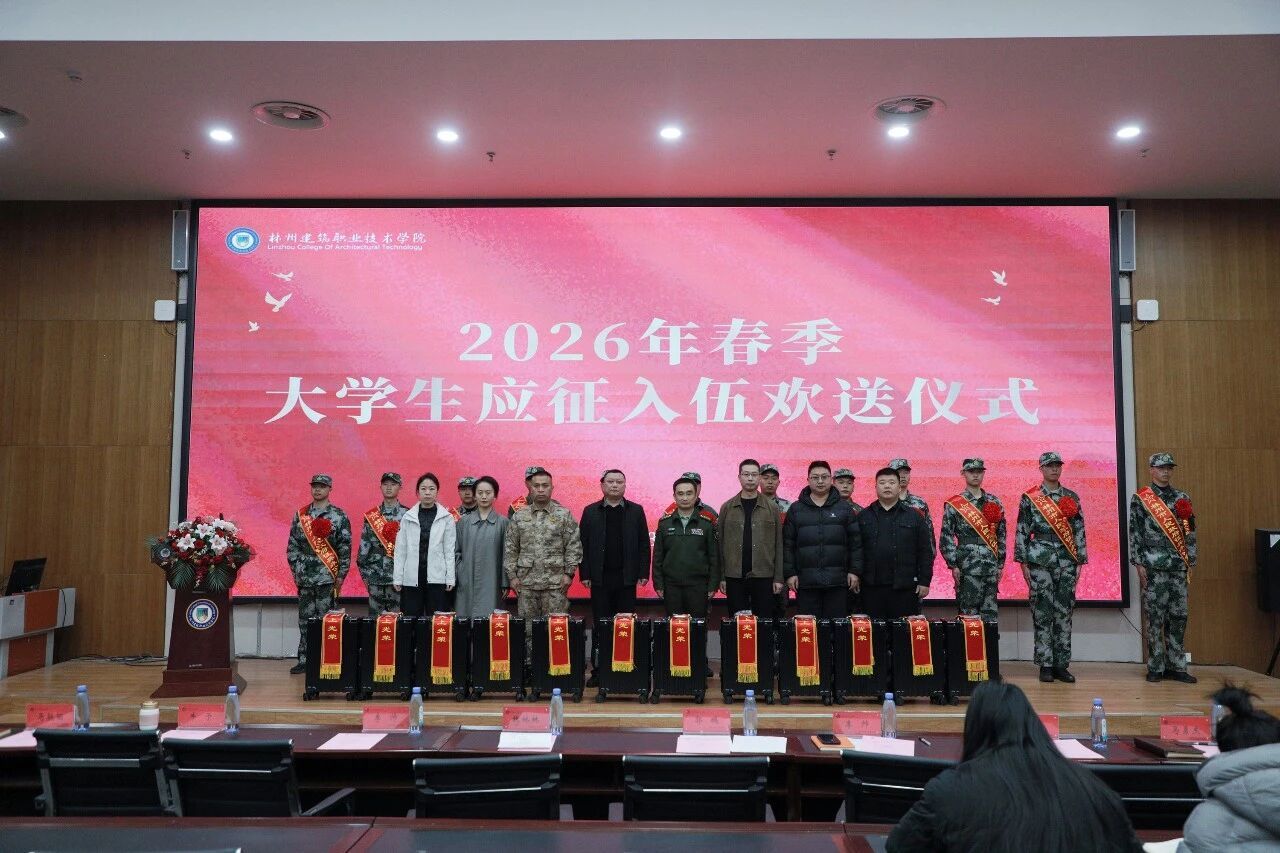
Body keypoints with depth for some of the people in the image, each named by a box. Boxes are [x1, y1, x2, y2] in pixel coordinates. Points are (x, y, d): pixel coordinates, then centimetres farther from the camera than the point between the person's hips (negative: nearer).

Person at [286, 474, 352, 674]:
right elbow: (292, 545, 12)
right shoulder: (300, 515, 9)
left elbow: (345, 548, -3)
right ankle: (304, 660, 17)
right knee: (305, 620, 9)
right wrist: (296, 569, 4)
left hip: (328, 577, -4)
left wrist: (341, 575, -7)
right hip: (304, 578, 4)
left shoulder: (339, 516, -2)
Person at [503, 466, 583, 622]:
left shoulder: (564, 515, 2)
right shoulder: (519, 516, 8)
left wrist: (569, 573, -7)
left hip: (555, 582, -2)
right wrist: (512, 575, 3)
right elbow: (510, 548, 9)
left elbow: (573, 546, 0)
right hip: (525, 582, 2)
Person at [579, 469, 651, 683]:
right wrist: (585, 574, -2)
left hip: (626, 577, 0)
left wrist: (643, 572, -2)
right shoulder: (590, 511, 6)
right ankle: (598, 670, 9)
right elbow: (584, 545, 3)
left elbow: (643, 544, 4)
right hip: (600, 578, 0)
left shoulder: (636, 511, 5)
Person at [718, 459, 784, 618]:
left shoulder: (772, 508, 5)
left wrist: (778, 578, -2)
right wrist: (721, 577, 0)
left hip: (763, 576, 0)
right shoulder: (727, 508, 6)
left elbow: (778, 544, 4)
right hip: (735, 576, 0)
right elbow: (721, 543, 5)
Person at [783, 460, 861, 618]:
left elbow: (855, 542, 6)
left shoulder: (845, 508, 8)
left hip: (838, 581, 0)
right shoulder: (796, 509, 8)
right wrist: (789, 573, -1)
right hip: (805, 581, 0)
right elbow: (787, 544, 5)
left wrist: (855, 571, -1)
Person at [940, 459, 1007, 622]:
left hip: (991, 567, 4)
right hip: (967, 568, -4)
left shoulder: (994, 502, 12)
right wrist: (953, 565, -9)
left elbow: (1002, 534, 15)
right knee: (969, 614, -3)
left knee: (991, 614, 6)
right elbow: (946, 538, -4)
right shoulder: (953, 505, -1)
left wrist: (1000, 564, 11)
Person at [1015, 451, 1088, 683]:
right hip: (1040, 562, -3)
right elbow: (1021, 532, -1)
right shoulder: (1029, 498, 1)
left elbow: (1079, 531, 11)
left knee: (1064, 614, 5)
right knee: (1042, 614, -1)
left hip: (1067, 562, 3)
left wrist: (1079, 561, 6)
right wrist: (1024, 562, -5)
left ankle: (1061, 664, 12)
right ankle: (1045, 665, 6)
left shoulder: (1072, 497, 11)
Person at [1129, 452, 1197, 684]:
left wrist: (1190, 562, 8)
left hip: (1178, 567, 4)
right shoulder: (1139, 499, 0)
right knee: (1154, 618, -1)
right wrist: (1139, 563, -7)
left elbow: (1190, 532, 13)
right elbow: (1134, 533, -2)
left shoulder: (1182, 498, 12)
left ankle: (1175, 666, 14)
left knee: (1178, 617, 5)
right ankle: (1155, 668, 6)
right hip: (1153, 567, -4)